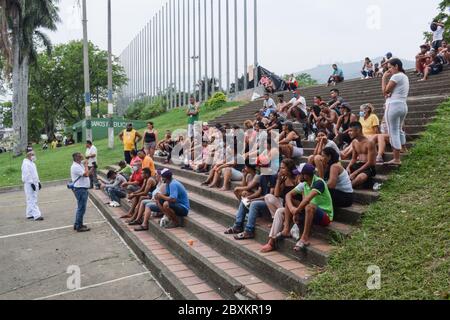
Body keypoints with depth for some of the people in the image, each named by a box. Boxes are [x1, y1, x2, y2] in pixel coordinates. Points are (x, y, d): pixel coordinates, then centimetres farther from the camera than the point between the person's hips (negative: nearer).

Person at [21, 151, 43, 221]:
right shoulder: (26, 163, -12)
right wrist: (31, 183, -22)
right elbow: (27, 175, -19)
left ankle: (29, 214, 21)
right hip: (29, 184, -9)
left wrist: (38, 182, 20)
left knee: (31, 200, 14)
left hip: (34, 183, 10)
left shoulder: (32, 163, 18)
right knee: (32, 200, -11)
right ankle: (36, 215, -15)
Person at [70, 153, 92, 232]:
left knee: (80, 208, 18)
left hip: (83, 188, 11)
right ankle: (79, 227, 1)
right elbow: (86, 174, -24)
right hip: (80, 189, -11)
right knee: (81, 208, -5)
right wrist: (86, 165, -13)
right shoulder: (75, 167, -17)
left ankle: (77, 224, 27)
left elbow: (87, 174, 20)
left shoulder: (80, 165, 14)